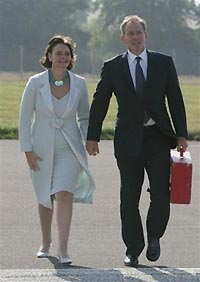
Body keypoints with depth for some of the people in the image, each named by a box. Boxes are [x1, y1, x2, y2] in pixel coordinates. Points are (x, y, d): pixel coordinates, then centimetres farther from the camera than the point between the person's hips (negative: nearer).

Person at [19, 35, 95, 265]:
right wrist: (27, 150, -7)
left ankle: (63, 250, -19)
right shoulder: (36, 83, -8)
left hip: (69, 149, 0)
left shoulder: (79, 84, -3)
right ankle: (45, 242, 37)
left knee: (64, 194, -18)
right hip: (42, 149, 0)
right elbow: (25, 119, -3)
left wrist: (89, 138, -3)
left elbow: (84, 117, 11)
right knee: (45, 198, 13)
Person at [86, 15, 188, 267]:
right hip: (128, 140, 0)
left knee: (161, 194, -8)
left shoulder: (164, 63, 5)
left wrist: (181, 135, 0)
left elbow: (176, 101, 6)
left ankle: (154, 236, 17)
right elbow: (99, 103, 7)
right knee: (129, 198, 4)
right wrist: (92, 137, 4)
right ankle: (133, 250, 13)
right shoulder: (112, 67, 4)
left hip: (158, 137, 0)